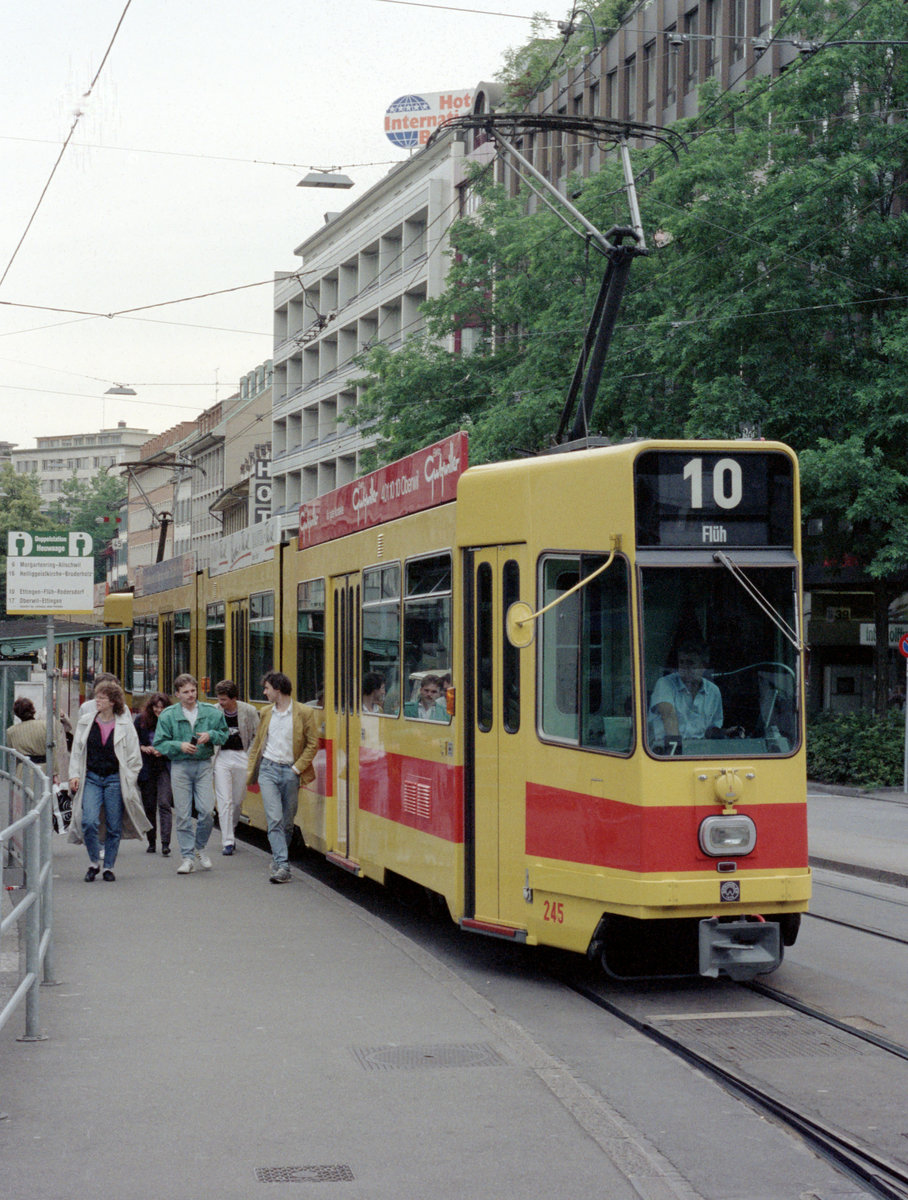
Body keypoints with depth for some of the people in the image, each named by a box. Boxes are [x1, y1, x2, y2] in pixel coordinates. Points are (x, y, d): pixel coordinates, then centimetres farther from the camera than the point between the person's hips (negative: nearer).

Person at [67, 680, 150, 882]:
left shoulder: (125, 725, 1)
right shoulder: (86, 722, 8)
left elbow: (134, 757, 5)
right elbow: (76, 751, 12)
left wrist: (128, 782, 0)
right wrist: (74, 775, 2)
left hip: (115, 780, -1)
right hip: (91, 779, 1)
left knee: (114, 827, 3)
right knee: (89, 822, -13)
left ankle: (108, 867, 18)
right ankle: (94, 862, 7)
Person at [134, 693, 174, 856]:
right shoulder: (141, 720, 1)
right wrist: (143, 748, -8)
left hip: (165, 768, -3)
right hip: (146, 768, 3)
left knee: (164, 803, -13)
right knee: (149, 806, 10)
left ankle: (165, 843, -17)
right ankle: (151, 841, 23)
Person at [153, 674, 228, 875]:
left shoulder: (211, 712, 4)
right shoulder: (168, 715, 0)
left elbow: (224, 735, 12)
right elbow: (159, 744, 0)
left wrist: (211, 735, -8)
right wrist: (180, 746, -14)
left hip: (203, 765, 1)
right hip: (180, 766, -1)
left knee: (207, 811, -6)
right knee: (183, 814, 0)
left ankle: (199, 847, 19)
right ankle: (187, 857, 9)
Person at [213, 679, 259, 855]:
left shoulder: (249, 711, -4)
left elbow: (257, 736, 4)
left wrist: (250, 757, -3)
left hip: (241, 758, 0)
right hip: (222, 758, 0)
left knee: (238, 801, 8)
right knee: (224, 801, -7)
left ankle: (230, 832, 31)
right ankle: (227, 842, -6)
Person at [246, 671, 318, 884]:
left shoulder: (303, 713, -3)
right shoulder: (266, 713, 10)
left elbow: (313, 744, -2)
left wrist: (297, 768, -8)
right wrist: (251, 769, 14)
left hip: (291, 771, -2)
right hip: (268, 769, 2)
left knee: (287, 821, 7)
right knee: (274, 820, -11)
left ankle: (279, 860, 24)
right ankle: (282, 866, -14)